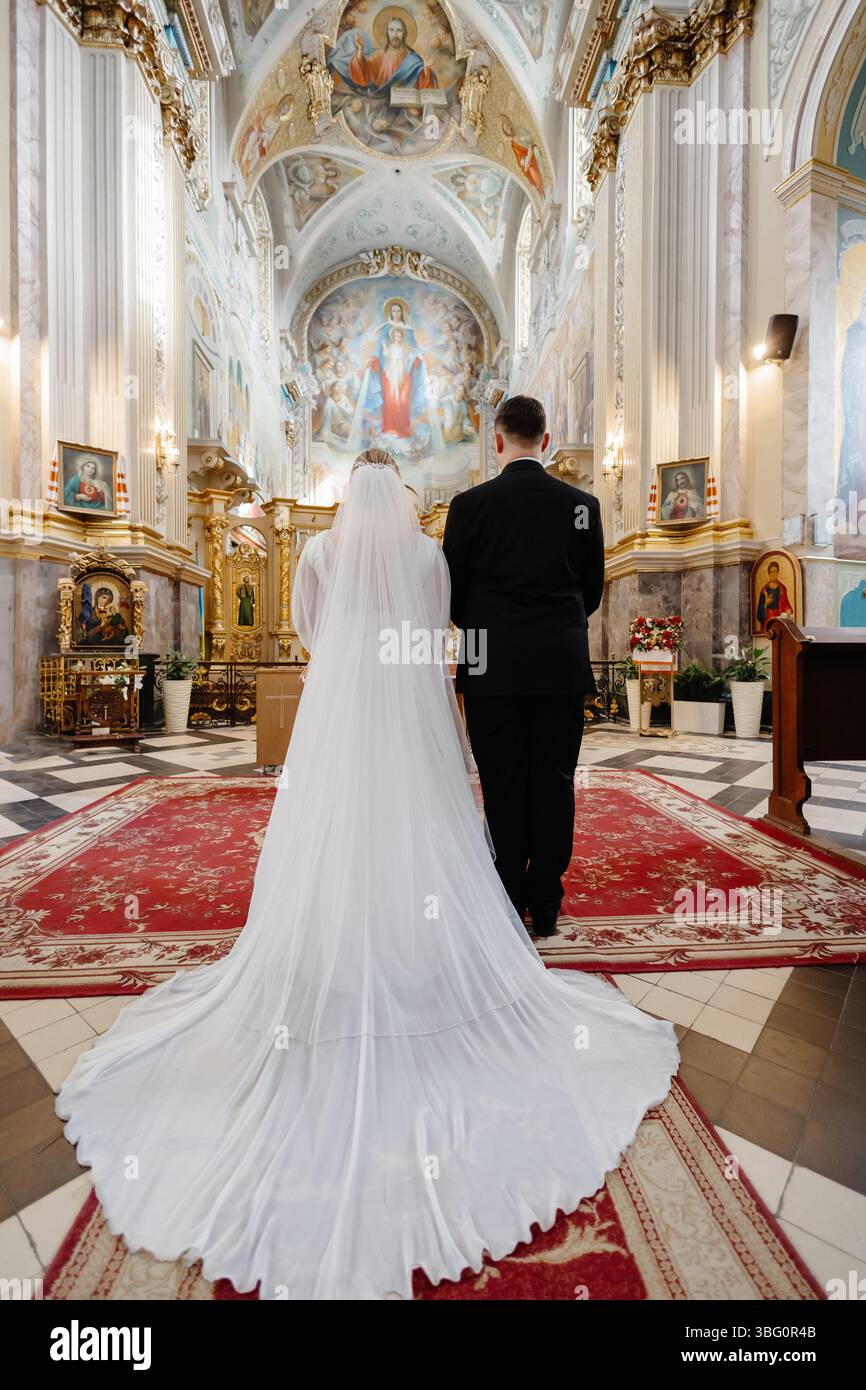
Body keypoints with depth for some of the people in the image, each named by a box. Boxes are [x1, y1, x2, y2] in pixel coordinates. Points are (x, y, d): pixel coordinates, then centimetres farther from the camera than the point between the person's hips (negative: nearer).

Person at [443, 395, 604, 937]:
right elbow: (593, 590, 10)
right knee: (554, 783, 9)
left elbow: (452, 589, 2)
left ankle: (508, 906, 18)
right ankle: (545, 907, 20)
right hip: (563, 666, 2)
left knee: (504, 786, 6)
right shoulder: (582, 504, 5)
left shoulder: (470, 504, -1)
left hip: (493, 667, -1)